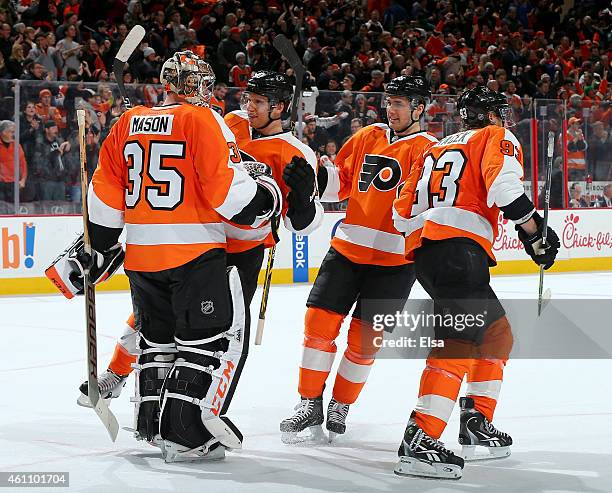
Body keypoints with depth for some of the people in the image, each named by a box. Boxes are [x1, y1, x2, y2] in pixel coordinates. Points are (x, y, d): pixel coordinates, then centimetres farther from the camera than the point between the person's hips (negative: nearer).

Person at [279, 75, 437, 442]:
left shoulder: (428, 150, -6)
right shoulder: (368, 137, 9)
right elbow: (341, 185, 13)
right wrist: (320, 175, -5)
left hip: (394, 259, -4)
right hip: (347, 248, 4)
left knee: (364, 339, 2)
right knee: (319, 322, -2)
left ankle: (340, 408, 19)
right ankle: (310, 406, 9)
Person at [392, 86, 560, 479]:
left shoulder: (436, 149, 31)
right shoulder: (496, 137, 10)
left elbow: (403, 214, 23)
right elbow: (503, 185, -12)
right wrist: (535, 231, -5)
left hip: (421, 249, 9)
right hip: (459, 248, -9)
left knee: (497, 333, 22)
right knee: (461, 338, -18)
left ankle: (477, 424, 21)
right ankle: (419, 441, -32)